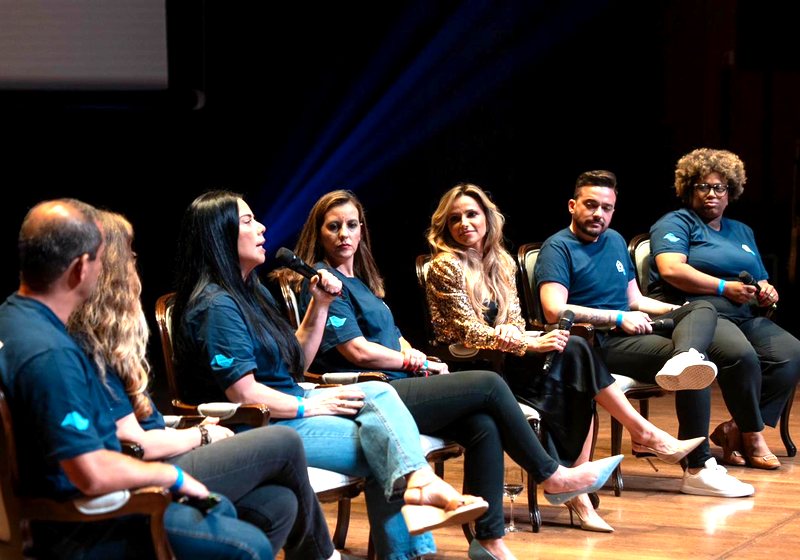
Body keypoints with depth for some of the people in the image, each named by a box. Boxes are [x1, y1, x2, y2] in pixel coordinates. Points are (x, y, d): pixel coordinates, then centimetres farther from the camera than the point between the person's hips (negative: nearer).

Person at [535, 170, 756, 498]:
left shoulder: (614, 241, 24)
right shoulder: (558, 248, -4)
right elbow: (555, 311, -19)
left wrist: (680, 311, 8)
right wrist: (619, 318, -15)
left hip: (629, 333, 9)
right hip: (597, 344, -9)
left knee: (703, 309, -14)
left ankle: (684, 360, -50)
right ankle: (698, 469, -33)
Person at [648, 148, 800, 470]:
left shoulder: (742, 232, 29)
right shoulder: (676, 223, 7)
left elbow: (761, 282, 31)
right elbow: (671, 269, -12)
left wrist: (768, 292, 5)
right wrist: (725, 287, -15)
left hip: (746, 317, 7)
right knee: (741, 354, -36)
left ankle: (734, 430, -13)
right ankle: (752, 437, -16)